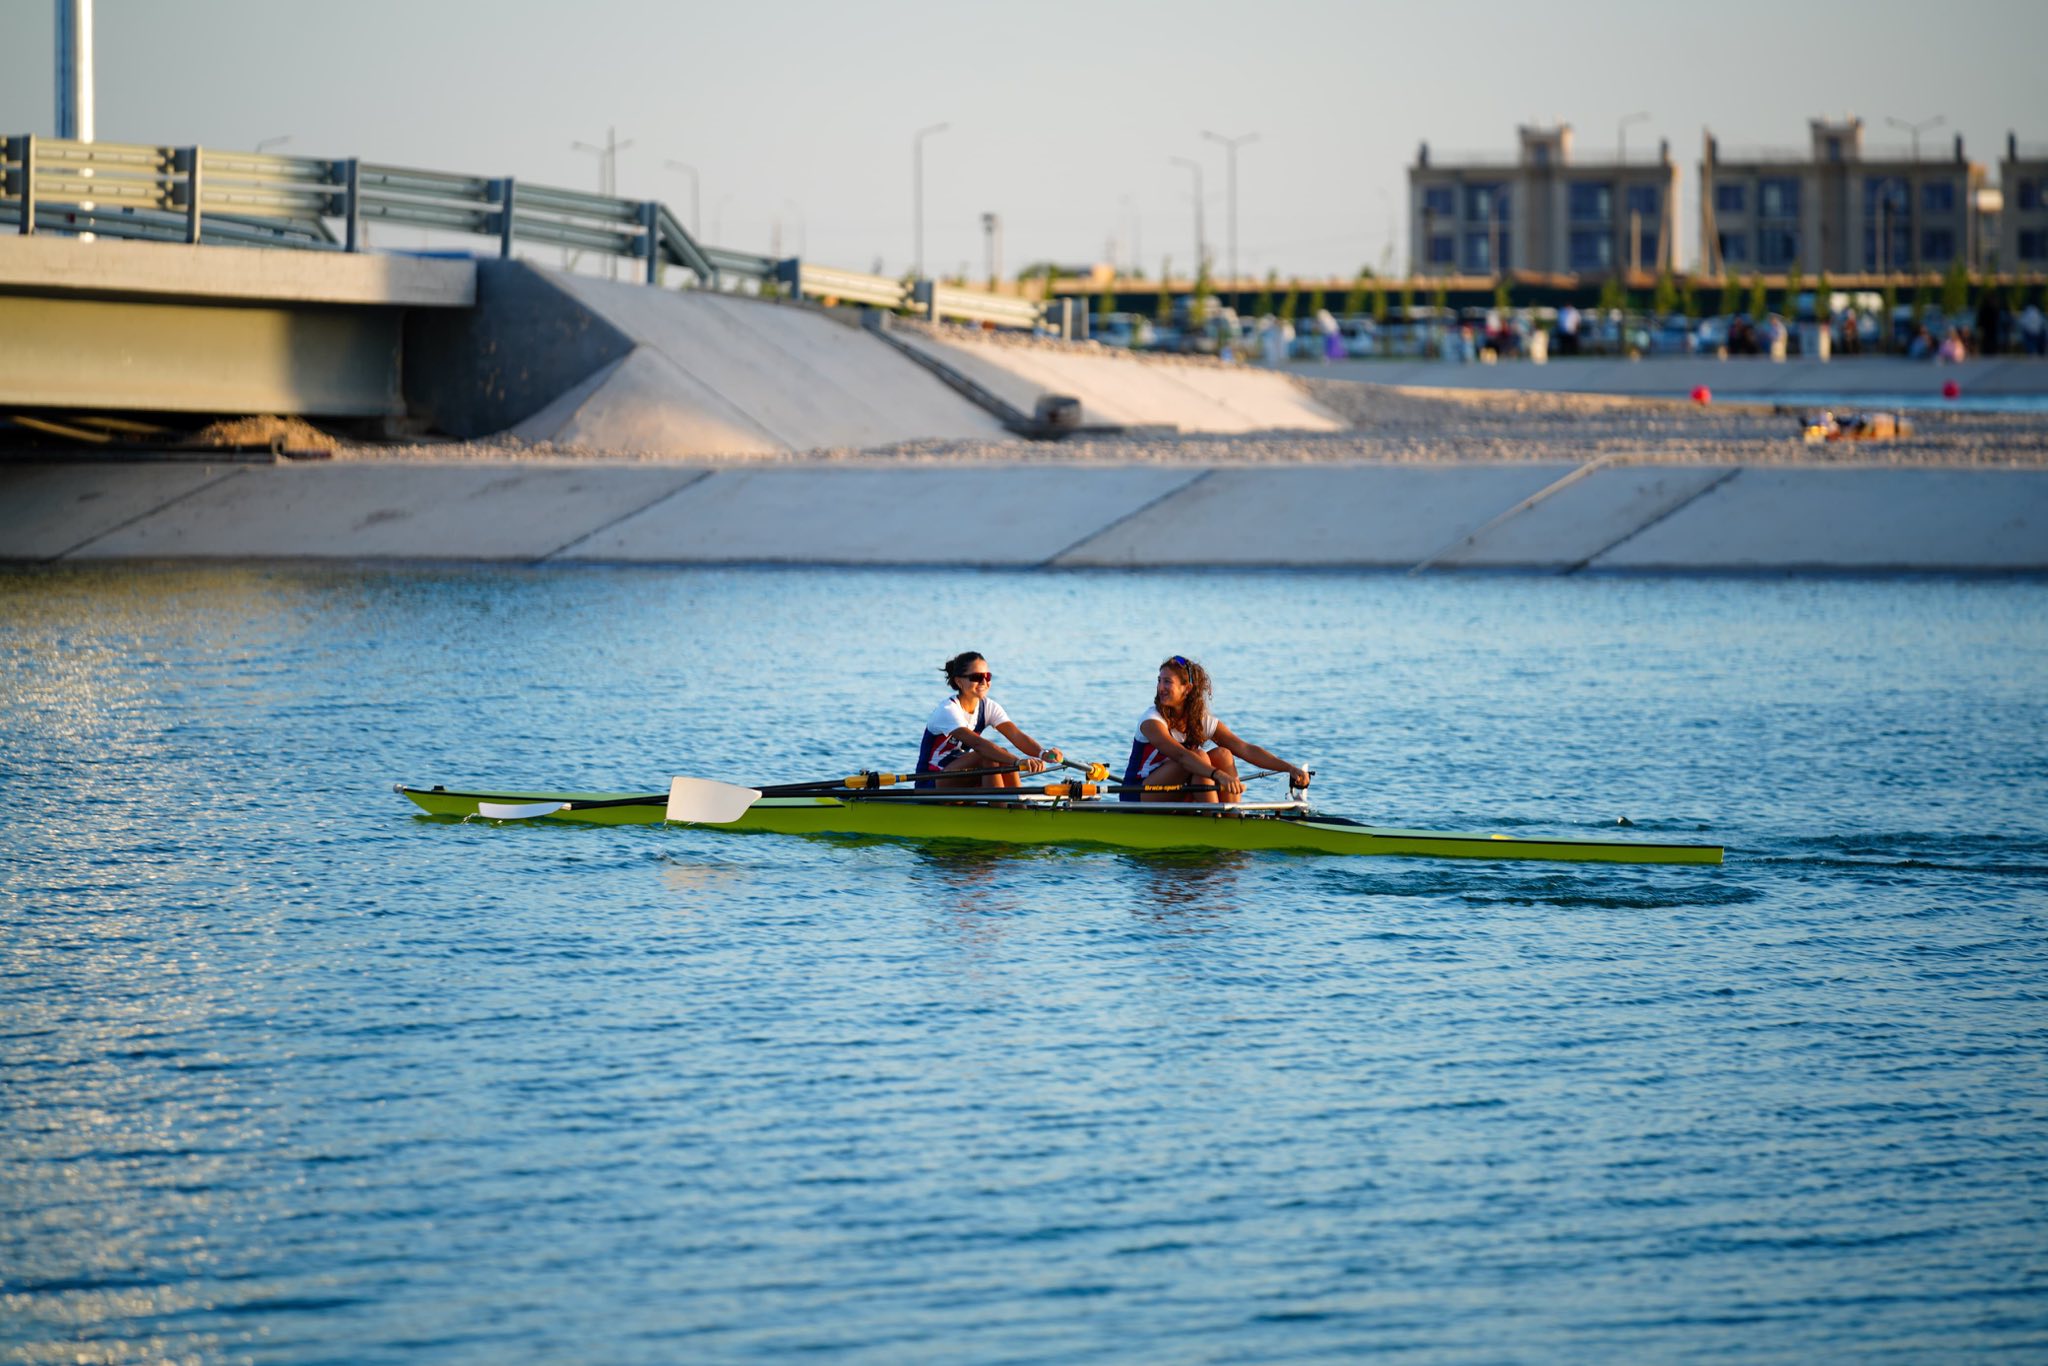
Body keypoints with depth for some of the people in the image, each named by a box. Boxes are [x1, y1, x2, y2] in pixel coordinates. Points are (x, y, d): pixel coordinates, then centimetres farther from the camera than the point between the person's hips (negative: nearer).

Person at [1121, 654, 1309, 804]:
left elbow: (1245, 749, -8)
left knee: (1222, 755, -14)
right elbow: (1180, 755, -34)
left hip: (1174, 803, 6)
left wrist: (1289, 768, -21)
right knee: (1199, 758, -26)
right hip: (1137, 799, -6)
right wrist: (1218, 775, -49)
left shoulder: (1203, 722, 1)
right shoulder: (1151, 722, -16)